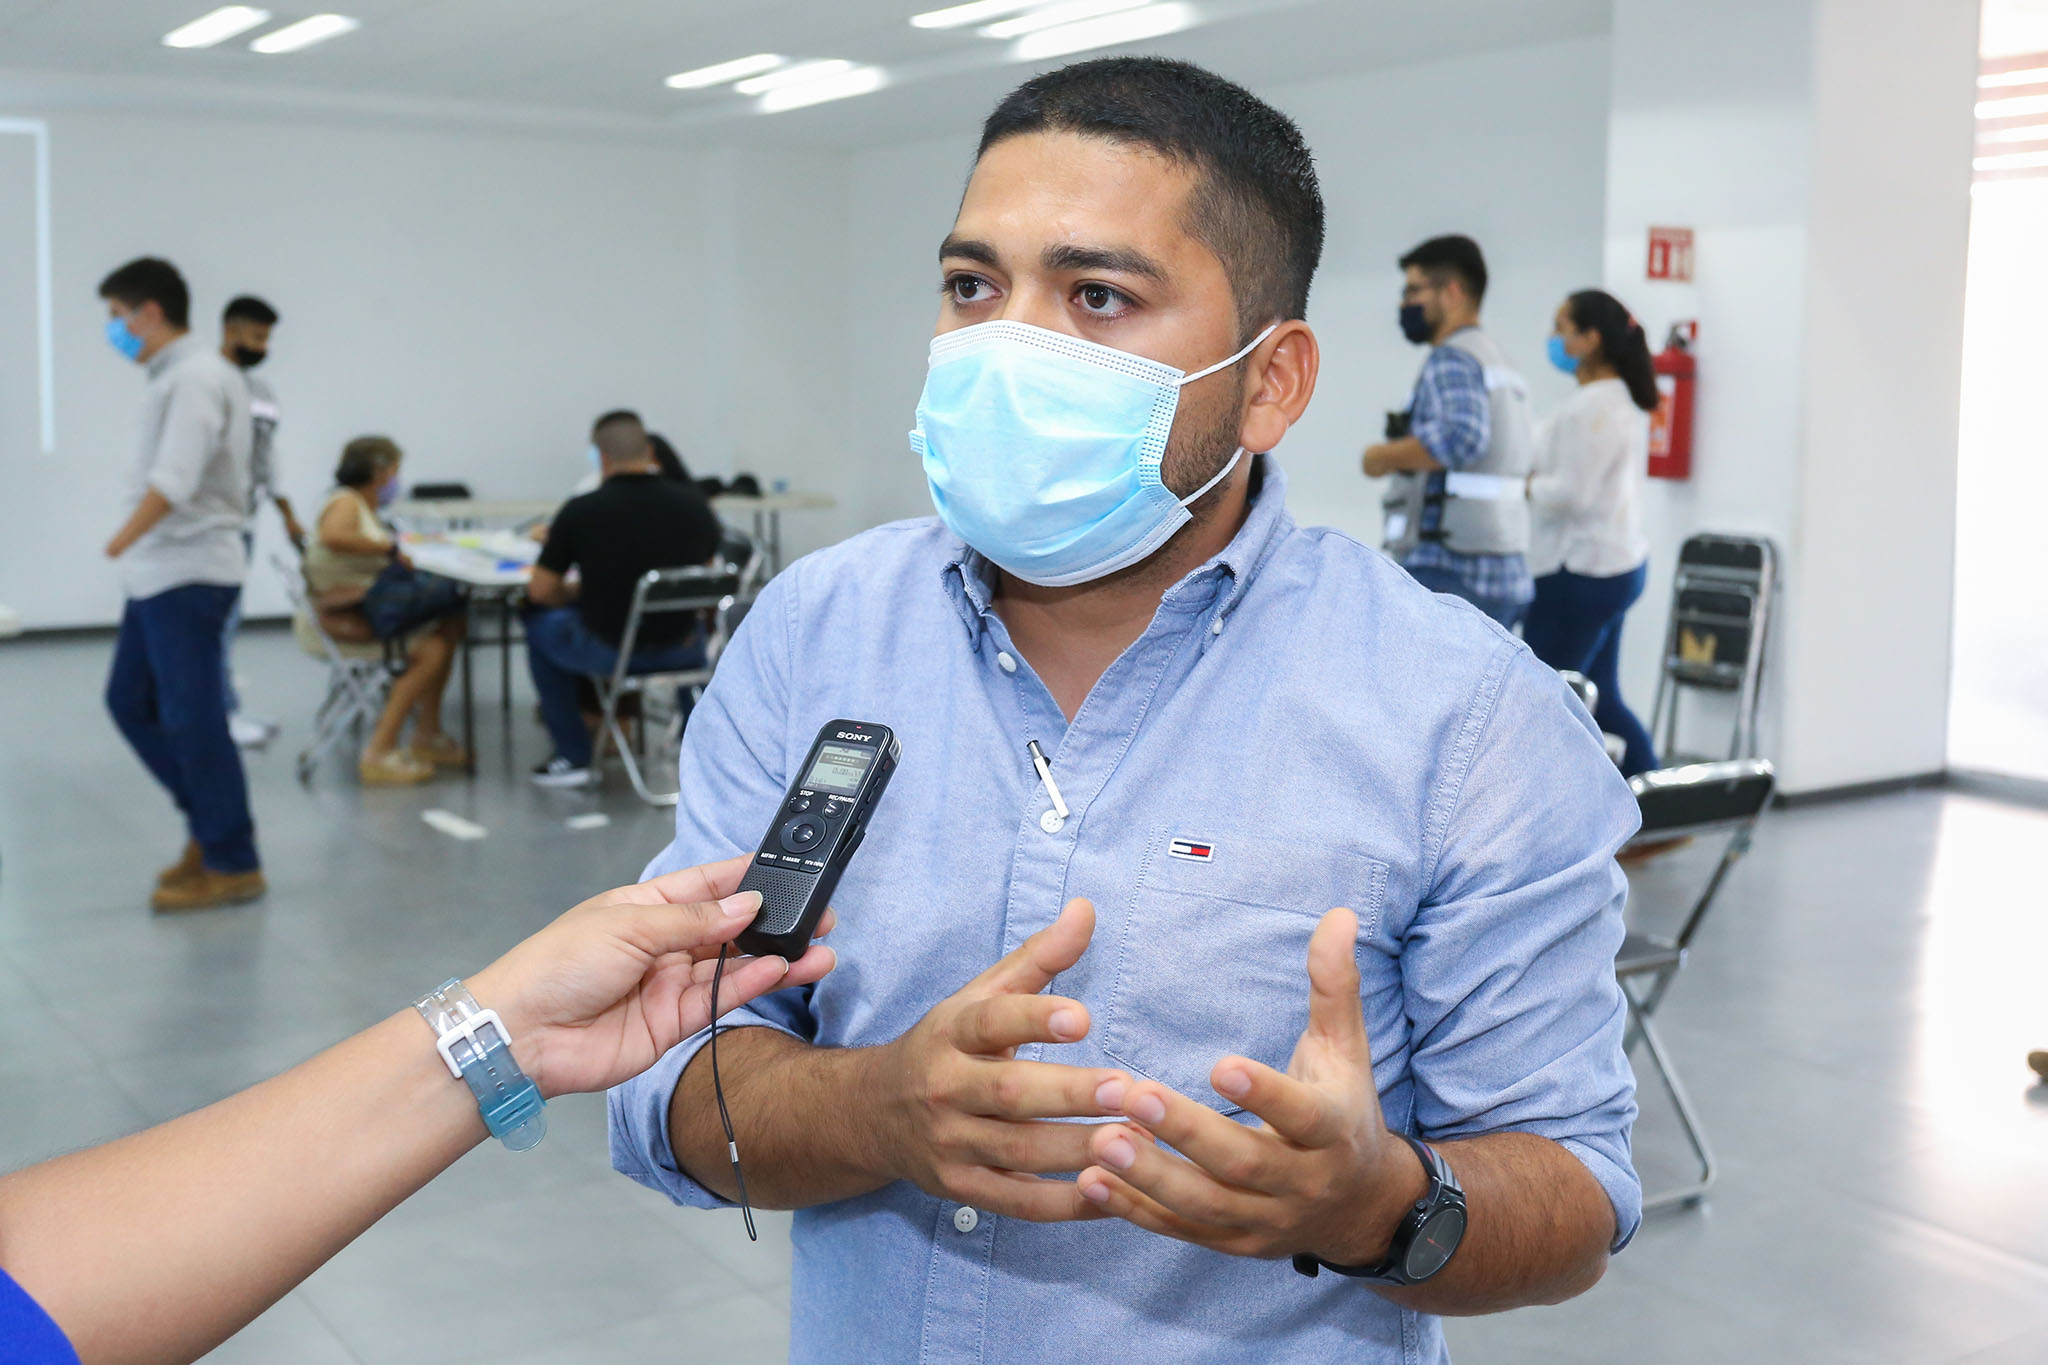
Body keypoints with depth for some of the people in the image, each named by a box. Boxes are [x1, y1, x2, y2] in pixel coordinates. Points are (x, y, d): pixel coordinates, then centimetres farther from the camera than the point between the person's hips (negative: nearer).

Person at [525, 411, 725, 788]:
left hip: (606, 654, -3)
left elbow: (541, 591, -3)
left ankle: (573, 756, 24)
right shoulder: (694, 503, -5)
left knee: (541, 624, 28)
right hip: (679, 654, 3)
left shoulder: (581, 511, -13)